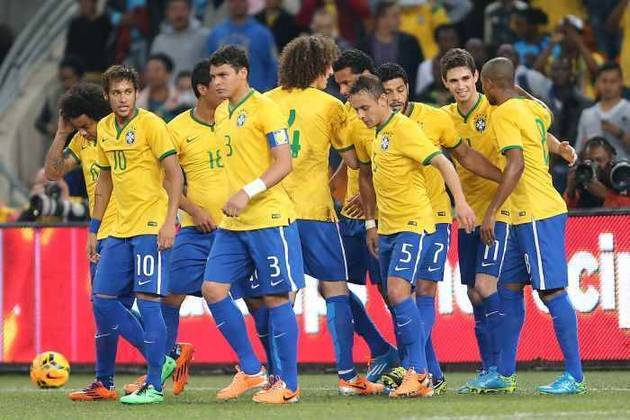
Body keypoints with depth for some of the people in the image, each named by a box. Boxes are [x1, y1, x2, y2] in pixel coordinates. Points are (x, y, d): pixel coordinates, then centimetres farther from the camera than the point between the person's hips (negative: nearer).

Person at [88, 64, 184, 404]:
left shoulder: (150, 124, -9)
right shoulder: (104, 129, 12)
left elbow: (175, 175, -12)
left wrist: (170, 221, -21)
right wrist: (94, 228, 20)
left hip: (151, 226, -8)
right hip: (120, 229, 8)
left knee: (147, 299, -9)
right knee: (102, 300, 5)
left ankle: (154, 386, -4)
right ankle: (159, 361, 16)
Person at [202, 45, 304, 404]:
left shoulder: (264, 108, -10)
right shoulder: (221, 113, 14)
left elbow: (284, 163, -15)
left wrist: (248, 193, -23)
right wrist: (232, 199, 17)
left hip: (269, 218, -8)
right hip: (232, 223, 8)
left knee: (276, 298, -3)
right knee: (213, 289, 0)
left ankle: (289, 385, 4)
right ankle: (251, 370, 10)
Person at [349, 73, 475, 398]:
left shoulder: (404, 129, -14)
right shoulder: (372, 135, 12)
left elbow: (442, 163, -21)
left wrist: (460, 202, -32)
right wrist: (371, 223, 21)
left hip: (413, 224, -9)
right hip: (386, 227, 9)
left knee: (398, 292, -21)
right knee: (394, 300, 8)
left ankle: (418, 372, -20)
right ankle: (412, 373, 14)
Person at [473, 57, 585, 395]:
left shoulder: (504, 114, -12)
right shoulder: (535, 109, 13)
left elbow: (516, 165, -22)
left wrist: (492, 212, -21)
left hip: (538, 215, -10)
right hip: (524, 216, 10)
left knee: (552, 291, -8)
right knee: (509, 288, 12)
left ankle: (575, 377, -8)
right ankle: (504, 375, 16)